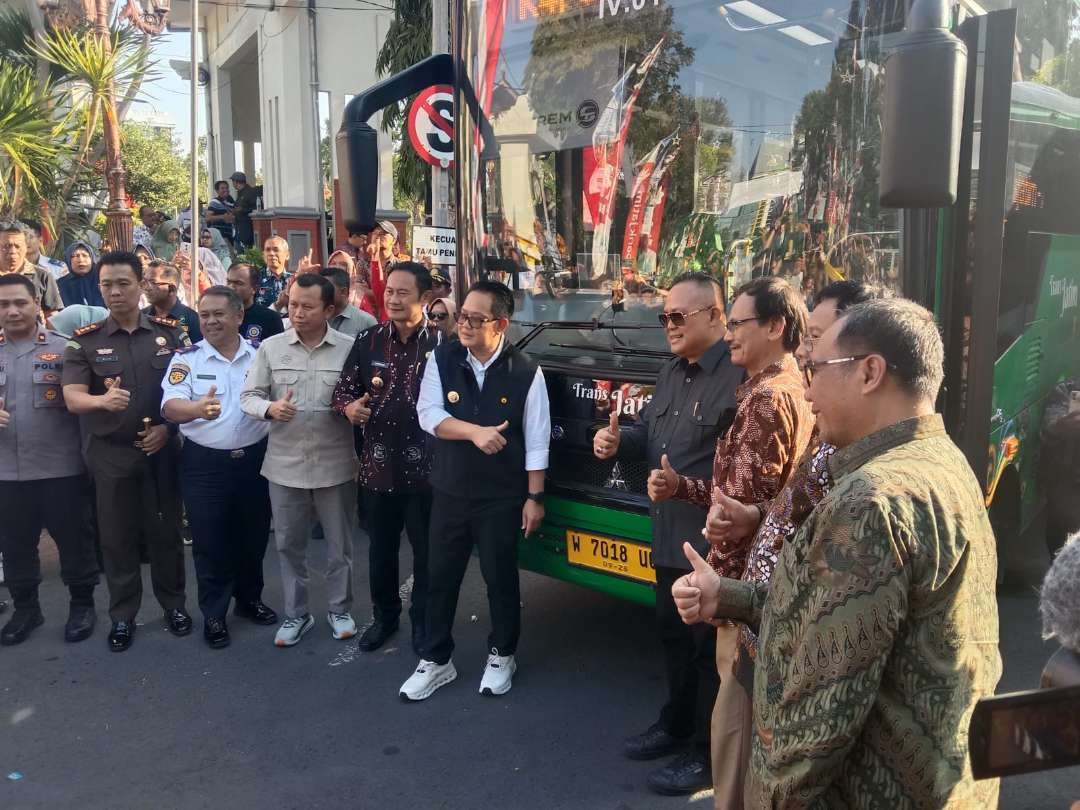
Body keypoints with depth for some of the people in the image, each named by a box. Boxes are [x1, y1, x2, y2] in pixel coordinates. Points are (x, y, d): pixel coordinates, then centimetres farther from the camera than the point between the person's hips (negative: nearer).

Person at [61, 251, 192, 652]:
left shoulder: (171, 333, 0)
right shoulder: (84, 341, -2)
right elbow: (72, 398, -10)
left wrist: (169, 428, -9)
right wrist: (103, 400, -31)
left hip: (162, 448, 0)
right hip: (110, 454, 0)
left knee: (165, 530, 10)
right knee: (117, 536, 9)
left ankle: (174, 603, 27)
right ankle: (122, 615, 23)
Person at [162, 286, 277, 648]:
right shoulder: (187, 358, -5)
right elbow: (170, 406, -18)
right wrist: (197, 408, -39)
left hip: (254, 459, 2)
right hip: (204, 463, -2)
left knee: (253, 536, 15)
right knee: (210, 541, 6)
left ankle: (250, 598, 35)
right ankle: (214, 613, 21)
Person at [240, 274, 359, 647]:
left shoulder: (350, 348, -5)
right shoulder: (270, 347, -1)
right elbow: (248, 396, 1)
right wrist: (270, 408, -19)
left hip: (335, 464, -1)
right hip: (285, 464, 2)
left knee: (339, 544, 12)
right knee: (289, 544, 13)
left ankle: (340, 609, 31)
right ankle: (296, 614, 30)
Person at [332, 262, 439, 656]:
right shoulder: (368, 340, 2)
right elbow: (344, 387, 7)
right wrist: (348, 407, -13)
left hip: (424, 465, -3)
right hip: (377, 463, 3)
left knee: (426, 550, 11)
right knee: (381, 548, 18)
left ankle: (423, 620, 30)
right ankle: (384, 615, 38)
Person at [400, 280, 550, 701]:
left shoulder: (525, 372, -9)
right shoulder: (441, 359, -3)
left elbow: (536, 441, -6)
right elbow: (428, 415, -9)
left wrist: (534, 497, -7)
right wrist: (475, 432, -23)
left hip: (502, 496, -2)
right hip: (449, 491, 3)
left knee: (501, 577, 11)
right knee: (441, 576, 11)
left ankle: (501, 656, 31)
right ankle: (436, 660, 27)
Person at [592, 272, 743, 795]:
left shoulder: (740, 376, -20)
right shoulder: (671, 373, 13)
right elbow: (649, 431, 22)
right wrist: (618, 440, 2)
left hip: (714, 541, -9)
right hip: (669, 534, 9)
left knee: (710, 646, 5)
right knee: (673, 635, 22)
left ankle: (707, 754, 21)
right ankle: (676, 725, 41)